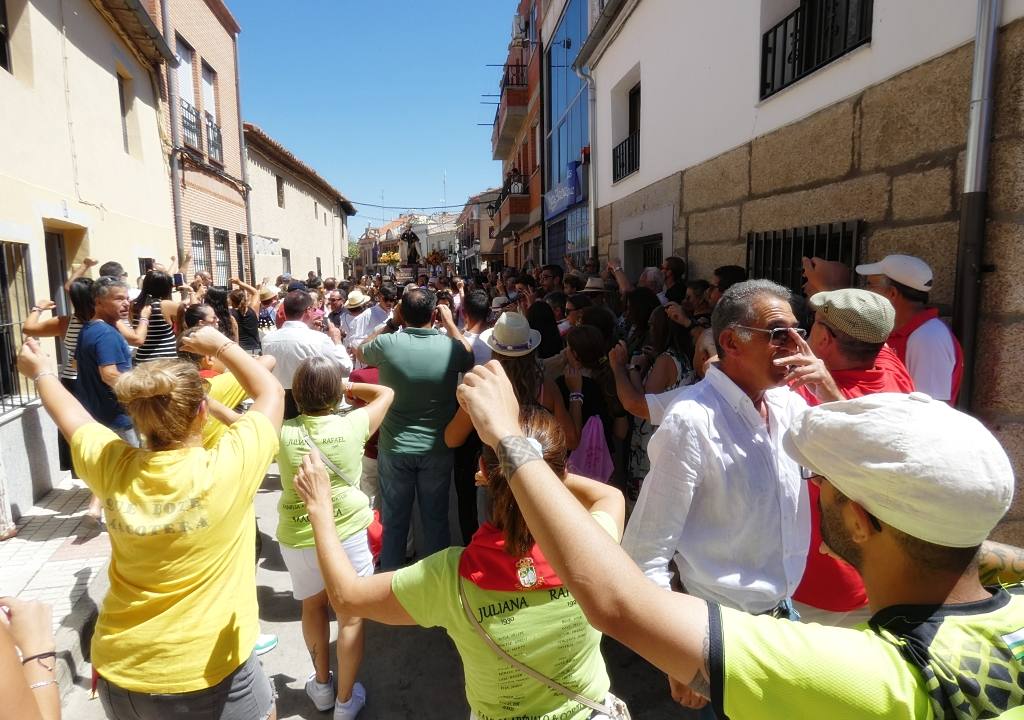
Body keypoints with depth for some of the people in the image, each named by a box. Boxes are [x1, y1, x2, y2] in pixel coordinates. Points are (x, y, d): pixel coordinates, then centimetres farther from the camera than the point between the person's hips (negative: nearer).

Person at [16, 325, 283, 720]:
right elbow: (272, 392, -8)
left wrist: (41, 372, 29)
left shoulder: (113, 468, -11)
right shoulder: (227, 469, -24)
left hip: (117, 669, 5)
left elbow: (69, 415, 11)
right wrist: (219, 344, 2)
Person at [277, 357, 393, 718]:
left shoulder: (283, 431, -12)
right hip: (347, 534, -2)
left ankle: (322, 686, 42)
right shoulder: (353, 425, -13)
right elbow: (386, 393, 4)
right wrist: (350, 386, 9)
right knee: (351, 615, 14)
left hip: (297, 537, 3)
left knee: (313, 607, 25)